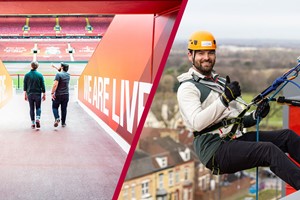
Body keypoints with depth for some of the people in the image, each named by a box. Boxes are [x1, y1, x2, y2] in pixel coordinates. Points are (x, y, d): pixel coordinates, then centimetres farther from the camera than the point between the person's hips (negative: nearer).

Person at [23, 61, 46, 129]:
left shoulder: (27, 75, -1)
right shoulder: (40, 75, -4)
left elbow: (25, 86, 3)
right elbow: (43, 86, -2)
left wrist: (25, 95, 11)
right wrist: (44, 94, 5)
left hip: (30, 94, 1)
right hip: (38, 94, -1)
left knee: (32, 109, 9)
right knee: (38, 107, 11)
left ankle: (33, 123, 8)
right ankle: (38, 119, -13)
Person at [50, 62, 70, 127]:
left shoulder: (58, 74, -13)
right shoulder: (68, 75, 7)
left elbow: (55, 85, -19)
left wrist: (52, 93, -15)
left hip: (58, 95, -5)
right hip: (66, 95, 5)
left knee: (55, 107, 9)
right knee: (64, 109, 10)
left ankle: (57, 118, -13)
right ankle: (63, 123, 12)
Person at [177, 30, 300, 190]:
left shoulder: (223, 82, 22)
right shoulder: (187, 88, -3)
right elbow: (197, 123, -20)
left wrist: (255, 116, -1)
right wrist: (224, 99, -24)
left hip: (238, 139, 8)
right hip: (216, 149, -8)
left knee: (287, 135, -5)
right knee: (269, 149, -27)